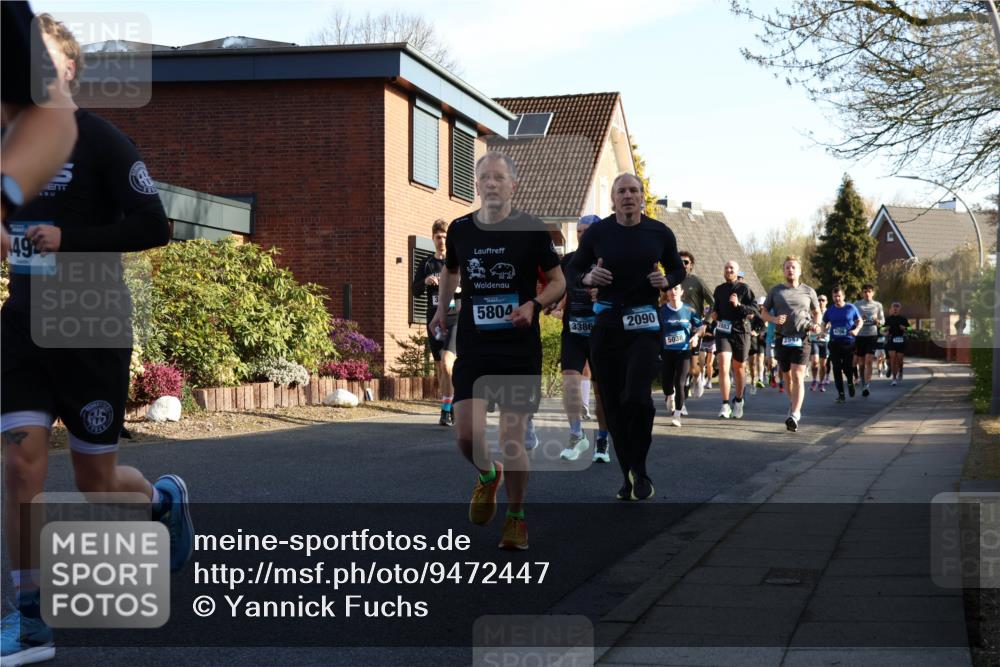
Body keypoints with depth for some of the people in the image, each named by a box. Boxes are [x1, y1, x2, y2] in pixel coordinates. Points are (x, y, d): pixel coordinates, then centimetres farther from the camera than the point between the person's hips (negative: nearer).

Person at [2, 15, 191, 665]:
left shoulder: (100, 141, -8)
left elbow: (154, 225, -14)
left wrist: (69, 240, -20)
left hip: (93, 332, -4)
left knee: (96, 482, 5)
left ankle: (166, 496, 40)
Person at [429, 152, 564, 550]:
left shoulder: (532, 230, -5)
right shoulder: (460, 229, 4)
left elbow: (558, 281, 2)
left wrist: (533, 306, -15)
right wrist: (442, 309, 14)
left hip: (520, 349, -2)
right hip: (472, 346, 2)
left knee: (512, 439, -1)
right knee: (466, 435, -8)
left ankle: (516, 517, 21)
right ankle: (487, 476, 28)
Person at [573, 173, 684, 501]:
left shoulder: (659, 233, 3)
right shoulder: (597, 233, 2)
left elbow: (678, 269, 16)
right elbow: (574, 271, 11)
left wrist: (666, 280, -6)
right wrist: (588, 278, -11)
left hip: (645, 324, -2)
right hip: (606, 323, 2)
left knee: (637, 397, -18)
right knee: (613, 403, 4)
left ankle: (639, 470, 2)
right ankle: (629, 475, 18)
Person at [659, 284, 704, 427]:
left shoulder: (689, 310, -2)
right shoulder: (661, 310, -4)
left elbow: (701, 326, 8)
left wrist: (696, 335, -12)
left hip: (684, 351, -1)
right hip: (666, 352, 1)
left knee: (679, 383, -8)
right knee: (666, 383, 3)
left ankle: (677, 415, 1)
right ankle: (670, 396, 40)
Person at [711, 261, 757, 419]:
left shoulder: (744, 288, 0)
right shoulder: (719, 290, 12)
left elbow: (754, 309, -6)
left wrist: (739, 305, -19)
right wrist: (714, 313, 9)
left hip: (740, 331, -2)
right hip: (722, 332, 2)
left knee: (738, 368, 12)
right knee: (723, 367, -14)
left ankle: (738, 401, 31)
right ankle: (725, 405, -14)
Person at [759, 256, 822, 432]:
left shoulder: (809, 291, 9)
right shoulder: (776, 291, 10)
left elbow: (817, 312, 18)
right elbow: (763, 311, 12)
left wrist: (816, 324, -3)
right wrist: (774, 319, -9)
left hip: (801, 340, -2)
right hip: (782, 339, 2)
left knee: (798, 377, -14)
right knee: (787, 377, 14)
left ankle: (794, 416, -22)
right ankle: (793, 404, 37)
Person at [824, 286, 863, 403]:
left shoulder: (851, 308, 0)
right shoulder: (830, 310, 6)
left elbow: (860, 321, 8)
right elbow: (824, 324, 17)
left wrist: (856, 330, -11)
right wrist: (824, 331, -5)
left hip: (848, 342, -2)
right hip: (835, 343, 2)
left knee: (848, 366, -1)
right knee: (837, 368, -2)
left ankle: (850, 381, 34)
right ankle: (840, 394, 4)